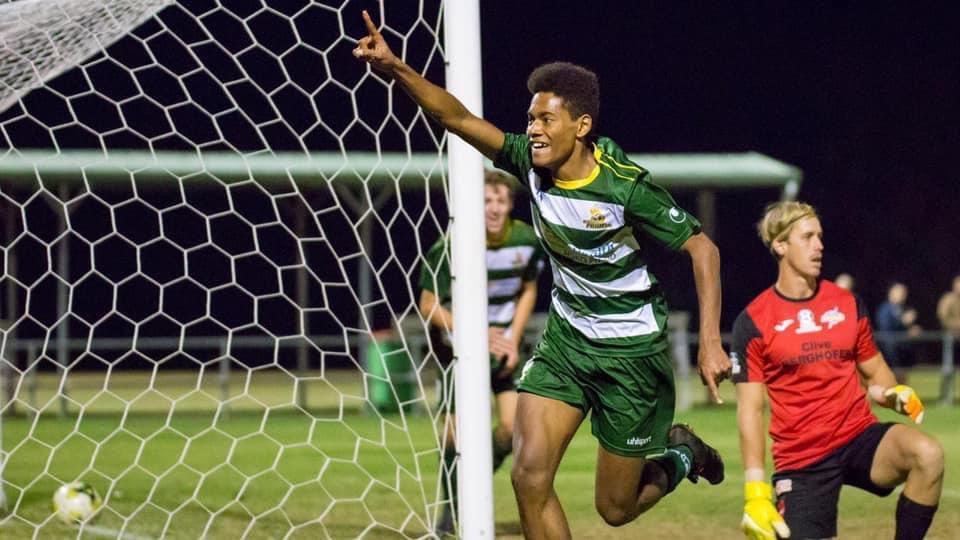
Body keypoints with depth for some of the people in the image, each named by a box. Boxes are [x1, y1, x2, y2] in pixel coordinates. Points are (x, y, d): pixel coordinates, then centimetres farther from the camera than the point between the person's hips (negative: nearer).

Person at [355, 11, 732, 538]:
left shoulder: (625, 186, -22)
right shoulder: (531, 162, -9)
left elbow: (701, 248, -16)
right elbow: (456, 116, -15)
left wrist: (710, 341, -23)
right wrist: (395, 68, -31)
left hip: (629, 350, -4)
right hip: (565, 336, 4)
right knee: (530, 474, -15)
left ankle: (679, 455, 38)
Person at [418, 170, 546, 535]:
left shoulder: (527, 241, -9)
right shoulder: (450, 247, -21)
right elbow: (429, 306, -14)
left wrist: (513, 340, -3)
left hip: (503, 341, 3)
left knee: (514, 425, -9)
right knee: (457, 426, -11)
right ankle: (452, 507, 10)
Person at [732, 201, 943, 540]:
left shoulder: (848, 304, 8)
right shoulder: (753, 322, -3)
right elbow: (750, 408, -4)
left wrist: (894, 395, -7)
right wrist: (755, 492, -11)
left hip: (860, 437, 2)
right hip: (801, 459, -2)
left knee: (928, 454, -29)